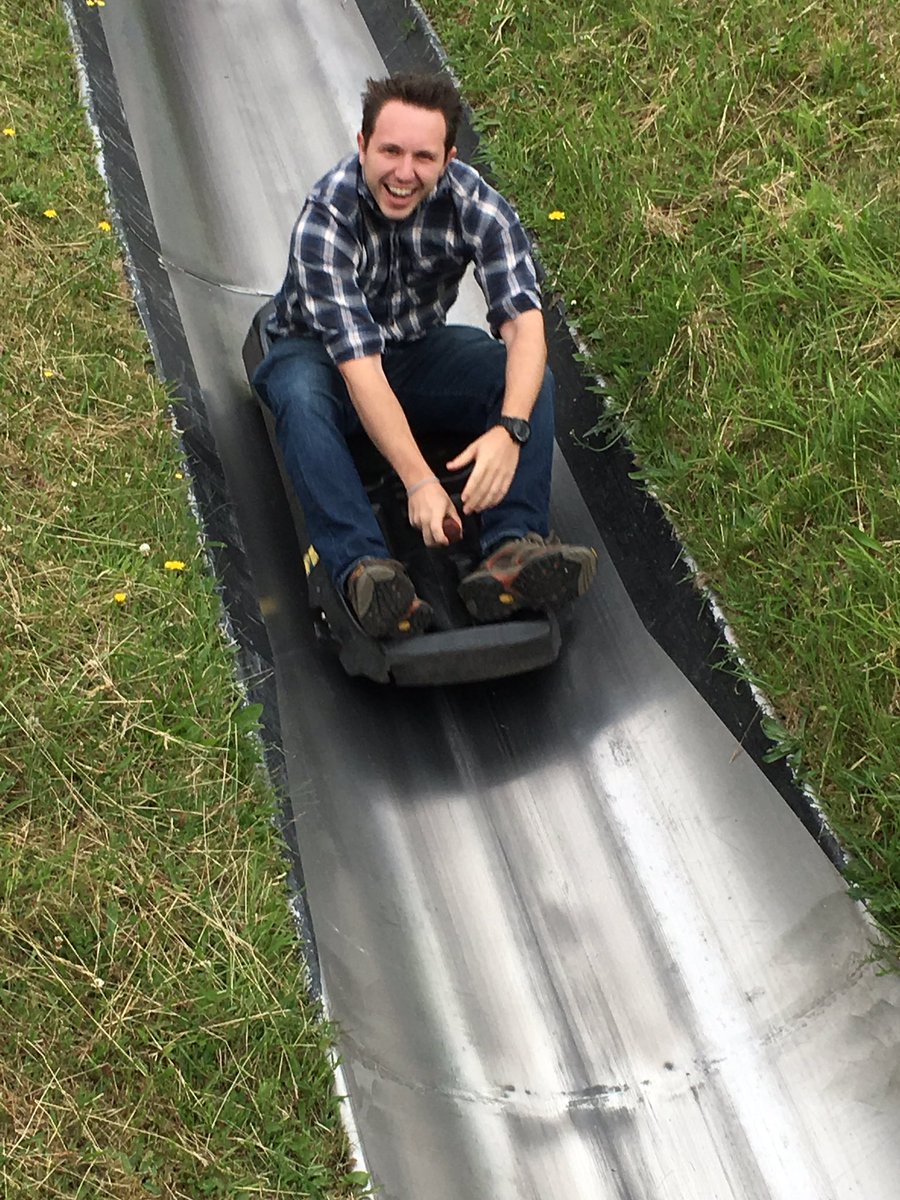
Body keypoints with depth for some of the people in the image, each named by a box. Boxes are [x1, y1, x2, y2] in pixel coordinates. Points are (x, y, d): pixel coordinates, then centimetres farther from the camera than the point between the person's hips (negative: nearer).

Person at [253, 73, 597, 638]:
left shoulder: (476, 204, -20)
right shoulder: (325, 220, -29)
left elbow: (525, 324, -28)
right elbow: (360, 368, -36)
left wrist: (510, 429, -46)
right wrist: (418, 480, -46)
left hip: (419, 348, 3)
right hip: (321, 352, -3)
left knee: (531, 376, -23)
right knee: (301, 399, -38)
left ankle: (513, 550, -39)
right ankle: (363, 568, -48)